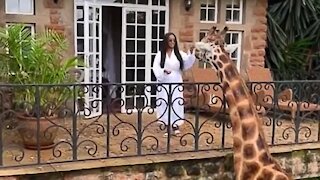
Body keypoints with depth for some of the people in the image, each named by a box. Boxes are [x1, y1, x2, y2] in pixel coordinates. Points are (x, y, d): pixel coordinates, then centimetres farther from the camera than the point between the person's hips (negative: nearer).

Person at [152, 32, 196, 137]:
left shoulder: (179, 54, 5)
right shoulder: (160, 54, 0)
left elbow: (186, 64, -7)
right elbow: (155, 67, -8)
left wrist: (191, 56, -26)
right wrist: (163, 71, -26)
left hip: (176, 83, 1)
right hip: (164, 84, -1)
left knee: (176, 104, 1)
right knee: (165, 104, 2)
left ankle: (175, 127, 9)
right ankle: (167, 127, 11)